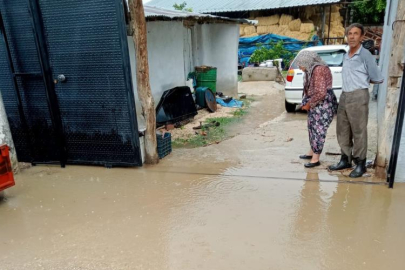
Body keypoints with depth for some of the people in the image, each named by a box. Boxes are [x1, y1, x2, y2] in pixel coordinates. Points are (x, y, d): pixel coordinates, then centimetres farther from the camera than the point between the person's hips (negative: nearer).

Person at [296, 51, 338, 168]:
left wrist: (308, 104, -13)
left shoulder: (319, 70, -20)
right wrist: (307, 103, 7)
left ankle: (315, 159, 5)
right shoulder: (312, 70, 11)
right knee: (312, 127, 16)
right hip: (316, 105, 10)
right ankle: (312, 152, 31)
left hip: (324, 105, -10)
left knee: (318, 130, -4)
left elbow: (320, 93, -25)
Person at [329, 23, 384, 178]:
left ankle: (360, 164, 9)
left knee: (358, 132, -1)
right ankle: (345, 160, 23)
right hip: (344, 96, 7)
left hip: (358, 96, -7)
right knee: (342, 131, 11)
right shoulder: (346, 56, 13)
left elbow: (378, 79, -2)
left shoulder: (365, 55, -8)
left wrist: (363, 82, 11)